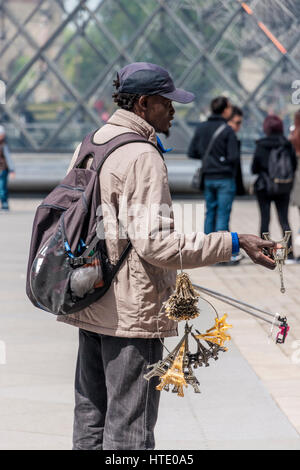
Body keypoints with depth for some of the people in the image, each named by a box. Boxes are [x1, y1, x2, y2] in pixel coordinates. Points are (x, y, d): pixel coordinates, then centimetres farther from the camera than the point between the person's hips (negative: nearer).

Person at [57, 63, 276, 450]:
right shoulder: (143, 157, -18)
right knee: (129, 430, -2)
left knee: (90, 419, 17)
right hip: (131, 313, -9)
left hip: (89, 303, 9)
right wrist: (234, 243, -23)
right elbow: (154, 243, -25)